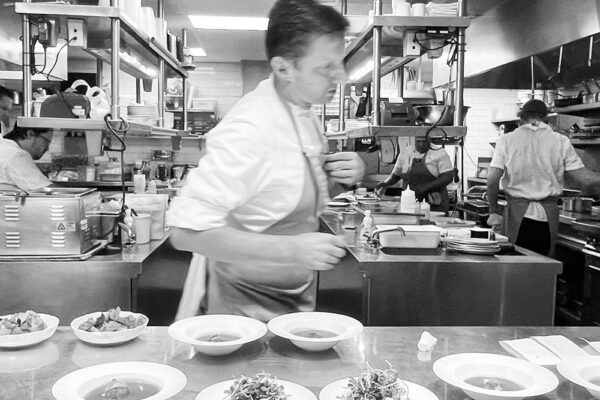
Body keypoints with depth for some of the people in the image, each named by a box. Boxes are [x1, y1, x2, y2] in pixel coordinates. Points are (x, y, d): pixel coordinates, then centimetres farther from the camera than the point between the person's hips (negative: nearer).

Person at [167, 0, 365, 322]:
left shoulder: (302, 113, 0)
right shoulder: (249, 129, -27)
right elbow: (186, 230, -29)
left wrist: (340, 177, -8)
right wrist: (290, 249, -35)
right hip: (251, 310, -8)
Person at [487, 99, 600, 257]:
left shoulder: (507, 140, 0)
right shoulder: (561, 141, 1)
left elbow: (492, 180, -7)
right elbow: (584, 178, -2)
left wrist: (494, 210, 4)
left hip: (516, 213, 0)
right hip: (547, 215, 1)